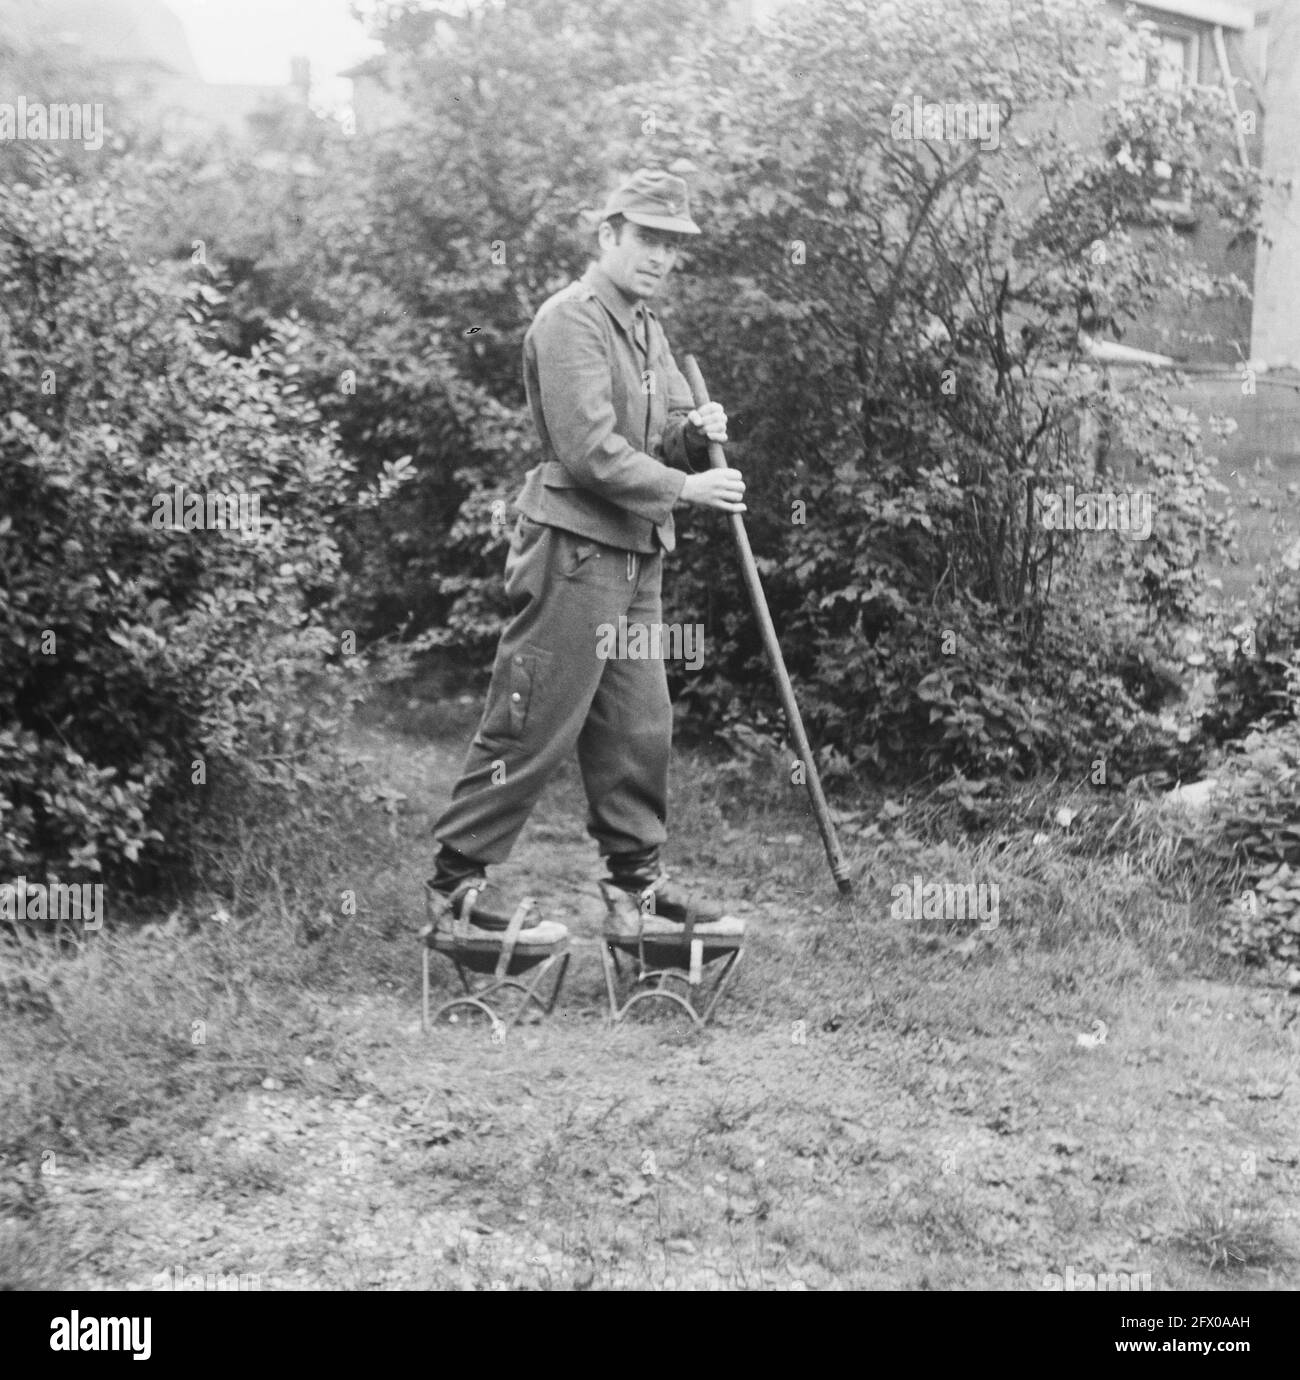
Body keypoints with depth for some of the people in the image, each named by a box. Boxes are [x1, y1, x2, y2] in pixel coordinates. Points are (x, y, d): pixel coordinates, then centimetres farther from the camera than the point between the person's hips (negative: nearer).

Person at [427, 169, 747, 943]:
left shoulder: (647, 328, 19)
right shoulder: (571, 320, -11)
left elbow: (661, 437, 22)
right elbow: (590, 450, -19)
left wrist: (697, 432, 0)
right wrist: (684, 487, -16)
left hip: (637, 555, 9)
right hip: (575, 546, -9)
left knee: (641, 728, 11)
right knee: (534, 726, -6)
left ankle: (638, 887, 20)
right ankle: (456, 881, 3)